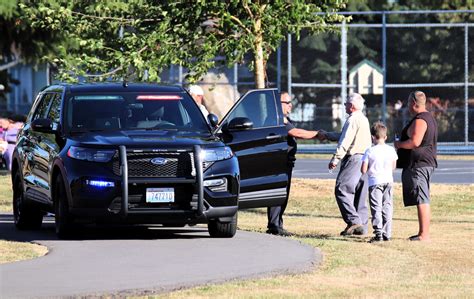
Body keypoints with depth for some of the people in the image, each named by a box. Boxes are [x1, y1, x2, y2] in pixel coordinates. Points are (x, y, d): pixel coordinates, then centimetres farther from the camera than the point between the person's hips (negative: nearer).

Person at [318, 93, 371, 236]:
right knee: (359, 194, 11)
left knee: (342, 190, -11)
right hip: (364, 158, 10)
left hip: (353, 158, -10)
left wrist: (335, 159, -17)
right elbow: (344, 136, 30)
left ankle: (354, 221, -20)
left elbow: (344, 142, -18)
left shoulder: (352, 120, -10)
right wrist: (326, 135, 36)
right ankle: (362, 226, 9)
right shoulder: (364, 120, 21)